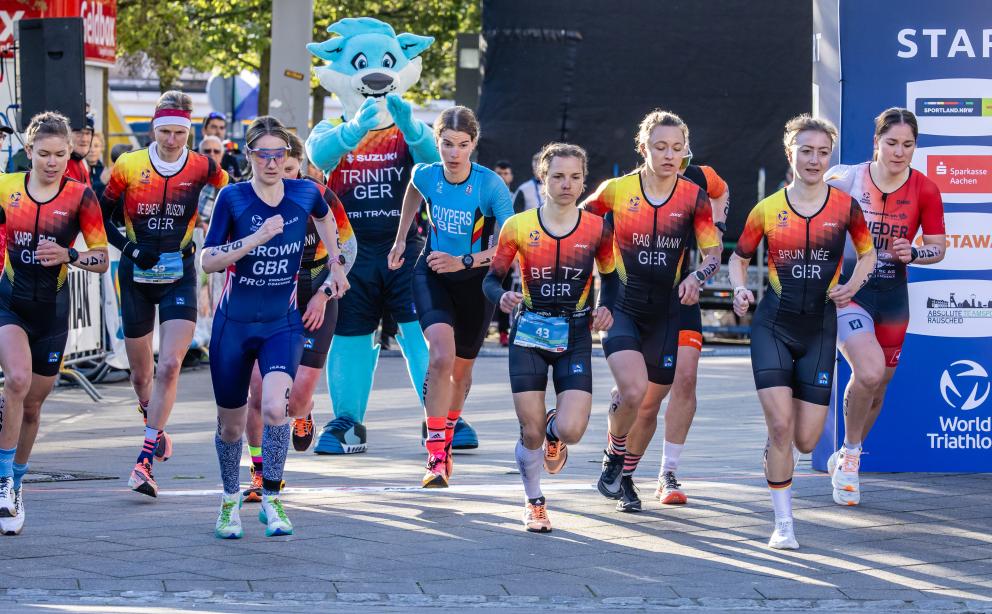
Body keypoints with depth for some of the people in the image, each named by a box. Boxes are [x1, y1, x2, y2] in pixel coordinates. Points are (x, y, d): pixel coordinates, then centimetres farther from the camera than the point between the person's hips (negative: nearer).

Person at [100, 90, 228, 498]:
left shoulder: (201, 167, -4)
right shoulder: (129, 167, -5)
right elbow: (101, 217, 3)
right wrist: (128, 247, -12)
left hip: (179, 277, -1)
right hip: (136, 277, 1)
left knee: (169, 366, -17)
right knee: (141, 374, 11)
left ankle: (146, 460, -16)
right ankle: (156, 430, 42)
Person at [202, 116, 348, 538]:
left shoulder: (306, 194, -4)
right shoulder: (233, 198, -11)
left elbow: (325, 217, 20)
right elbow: (208, 261, -16)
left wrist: (335, 268, 19)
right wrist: (257, 237, -26)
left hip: (283, 322, 0)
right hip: (234, 324, 0)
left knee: (275, 408, -23)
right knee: (230, 424, 9)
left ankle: (271, 500, -5)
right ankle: (230, 500, 35)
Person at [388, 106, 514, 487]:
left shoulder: (491, 185, -22)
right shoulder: (426, 175, -12)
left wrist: (464, 261, -34)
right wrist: (401, 239, 20)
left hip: (476, 280, 0)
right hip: (432, 275, 0)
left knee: (461, 370, 15)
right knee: (442, 356, -23)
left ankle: (446, 439, 44)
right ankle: (436, 457, -22)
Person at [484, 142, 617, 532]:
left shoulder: (597, 229, -2)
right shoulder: (518, 227, -4)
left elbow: (610, 277, 12)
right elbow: (492, 279, 2)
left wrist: (606, 307, -8)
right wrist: (502, 298, -21)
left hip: (575, 337, 0)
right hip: (529, 334, 0)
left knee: (570, 431, -15)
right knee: (531, 433, -2)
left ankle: (554, 430, 24)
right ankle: (534, 502, 23)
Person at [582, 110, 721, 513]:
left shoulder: (693, 197, -2)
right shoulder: (616, 191, -5)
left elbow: (713, 253, -4)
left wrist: (697, 277, -25)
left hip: (665, 311, 2)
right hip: (621, 307, -2)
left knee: (650, 405, 8)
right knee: (633, 390, -23)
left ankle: (625, 479, 31)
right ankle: (613, 459, 5)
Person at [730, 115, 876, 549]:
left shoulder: (845, 206, 0)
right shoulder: (767, 209, -1)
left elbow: (867, 253, 15)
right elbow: (739, 257, 11)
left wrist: (853, 284, -4)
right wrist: (740, 289, -9)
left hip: (820, 327, 1)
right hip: (774, 325, -1)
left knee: (806, 440, -1)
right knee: (780, 426, -14)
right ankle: (783, 524, -1)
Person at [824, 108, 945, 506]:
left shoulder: (925, 191, -4)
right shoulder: (846, 180, -8)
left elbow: (938, 248, 4)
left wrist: (913, 253, -16)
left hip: (892, 294, 3)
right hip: (847, 289, -3)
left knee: (878, 386, 12)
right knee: (869, 371, -25)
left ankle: (846, 460, 37)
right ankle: (850, 453, -1)